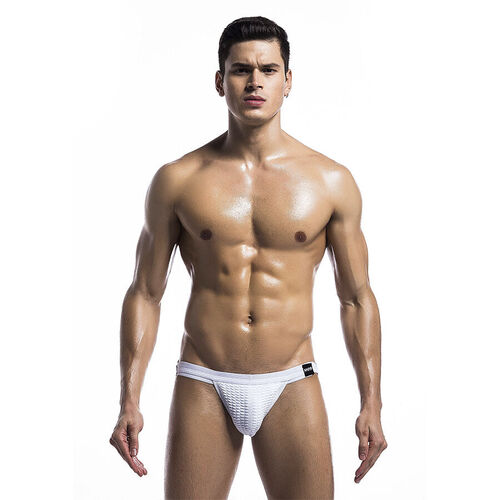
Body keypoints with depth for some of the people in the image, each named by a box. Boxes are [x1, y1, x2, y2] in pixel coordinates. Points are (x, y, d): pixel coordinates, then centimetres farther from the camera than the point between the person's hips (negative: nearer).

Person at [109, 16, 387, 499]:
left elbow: (356, 299, 6)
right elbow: (145, 293, 4)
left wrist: (371, 404, 3)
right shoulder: (178, 180, 0)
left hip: (291, 387, 0)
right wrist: (129, 402, -2)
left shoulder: (331, 181, 0)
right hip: (202, 386, 0)